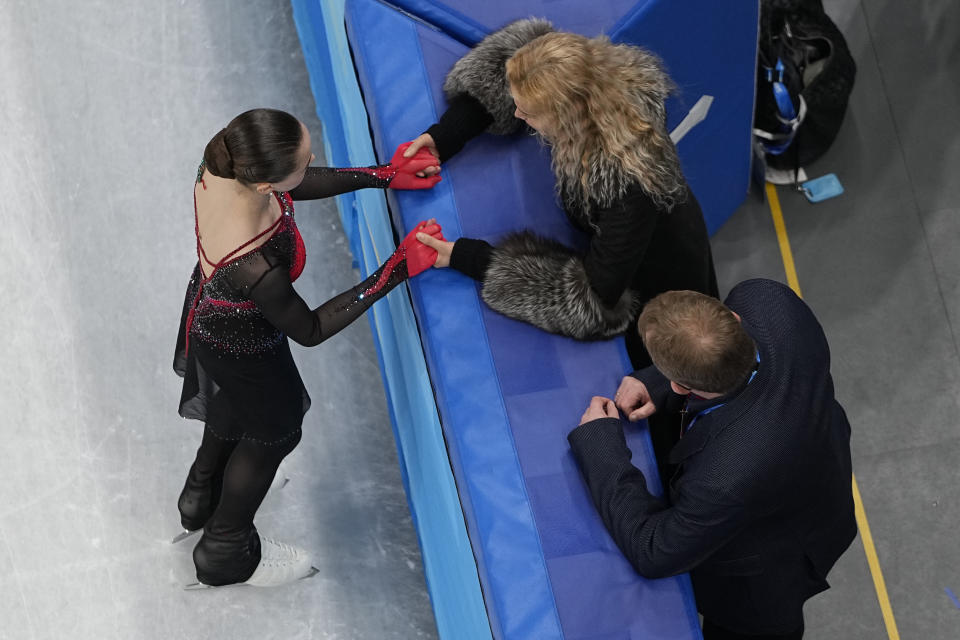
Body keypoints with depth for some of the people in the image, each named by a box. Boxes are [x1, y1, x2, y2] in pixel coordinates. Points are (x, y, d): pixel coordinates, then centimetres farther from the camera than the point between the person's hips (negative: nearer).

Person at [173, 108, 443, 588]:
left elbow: (293, 186, -6)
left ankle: (200, 498, 69)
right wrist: (397, 270, -28)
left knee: (235, 404, 37)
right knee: (273, 432, 25)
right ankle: (226, 553, 54)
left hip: (208, 309, 7)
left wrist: (383, 176, -9)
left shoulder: (223, 163, -29)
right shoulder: (254, 268, -48)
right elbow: (309, 330, -28)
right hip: (242, 348, -7)